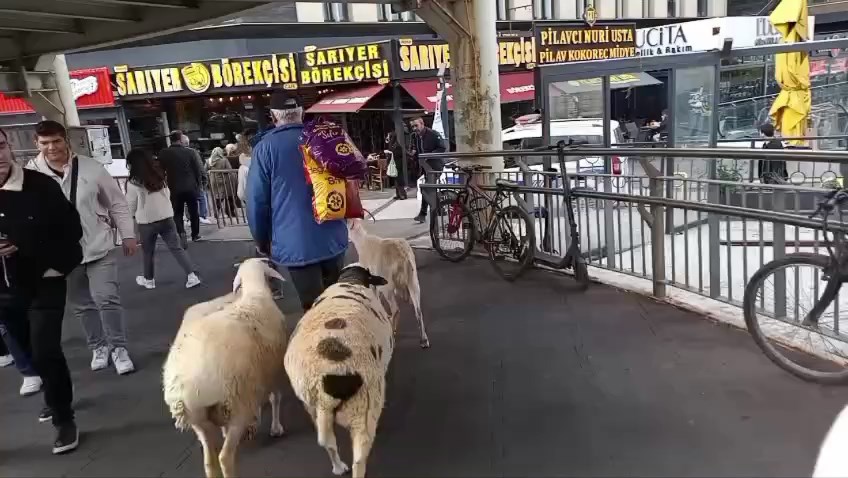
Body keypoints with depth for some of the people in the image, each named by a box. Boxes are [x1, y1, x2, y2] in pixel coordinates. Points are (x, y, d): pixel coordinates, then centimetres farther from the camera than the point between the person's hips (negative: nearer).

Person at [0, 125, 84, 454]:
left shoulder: (40, 185, -13)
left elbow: (71, 228, -5)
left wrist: (58, 266, -10)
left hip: (44, 284, -4)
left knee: (45, 351, -9)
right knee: (32, 351, 18)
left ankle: (64, 419, 8)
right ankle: (55, 398, 43)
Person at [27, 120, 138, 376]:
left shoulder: (91, 167, -6)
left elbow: (117, 203, 2)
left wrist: (127, 235, 3)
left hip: (98, 248, -2)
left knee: (107, 299, -4)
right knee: (82, 305, 15)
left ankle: (119, 348, 11)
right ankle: (98, 346, 33)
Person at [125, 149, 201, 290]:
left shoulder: (133, 183, -13)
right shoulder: (160, 175, 1)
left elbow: (131, 207, -4)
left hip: (146, 222, -3)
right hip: (167, 218, 4)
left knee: (147, 251, 15)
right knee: (176, 248, 3)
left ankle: (148, 279, 31)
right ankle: (192, 275, -5)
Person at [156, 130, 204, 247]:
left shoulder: (163, 154, -3)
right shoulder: (190, 152, -6)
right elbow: (198, 170, -2)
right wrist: (198, 184, 10)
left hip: (174, 188, 0)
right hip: (191, 187, 0)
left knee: (177, 213, 7)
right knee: (193, 211, 14)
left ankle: (181, 233, -16)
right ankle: (195, 234, 25)